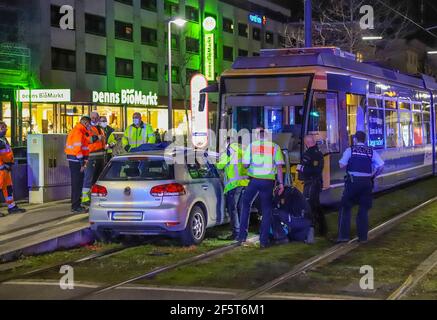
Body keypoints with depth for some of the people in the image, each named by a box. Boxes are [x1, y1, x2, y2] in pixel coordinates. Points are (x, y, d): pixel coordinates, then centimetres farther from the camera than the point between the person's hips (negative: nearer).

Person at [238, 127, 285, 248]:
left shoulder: (251, 146, 1)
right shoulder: (274, 147, 1)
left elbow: (246, 164, 0)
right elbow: (279, 166, -2)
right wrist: (281, 183, 3)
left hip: (254, 179, 0)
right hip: (268, 181, 0)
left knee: (246, 205, 19)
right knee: (267, 211, 9)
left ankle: (242, 236, 14)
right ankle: (264, 240, 6)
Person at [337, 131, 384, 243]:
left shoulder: (350, 150, 0)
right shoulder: (371, 151, 7)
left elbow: (342, 165, -7)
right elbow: (381, 165, -2)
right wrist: (373, 175, 12)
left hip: (353, 181, -3)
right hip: (367, 182, 3)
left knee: (345, 208, 7)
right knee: (364, 209, 12)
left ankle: (343, 235, 2)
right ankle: (363, 236, 12)